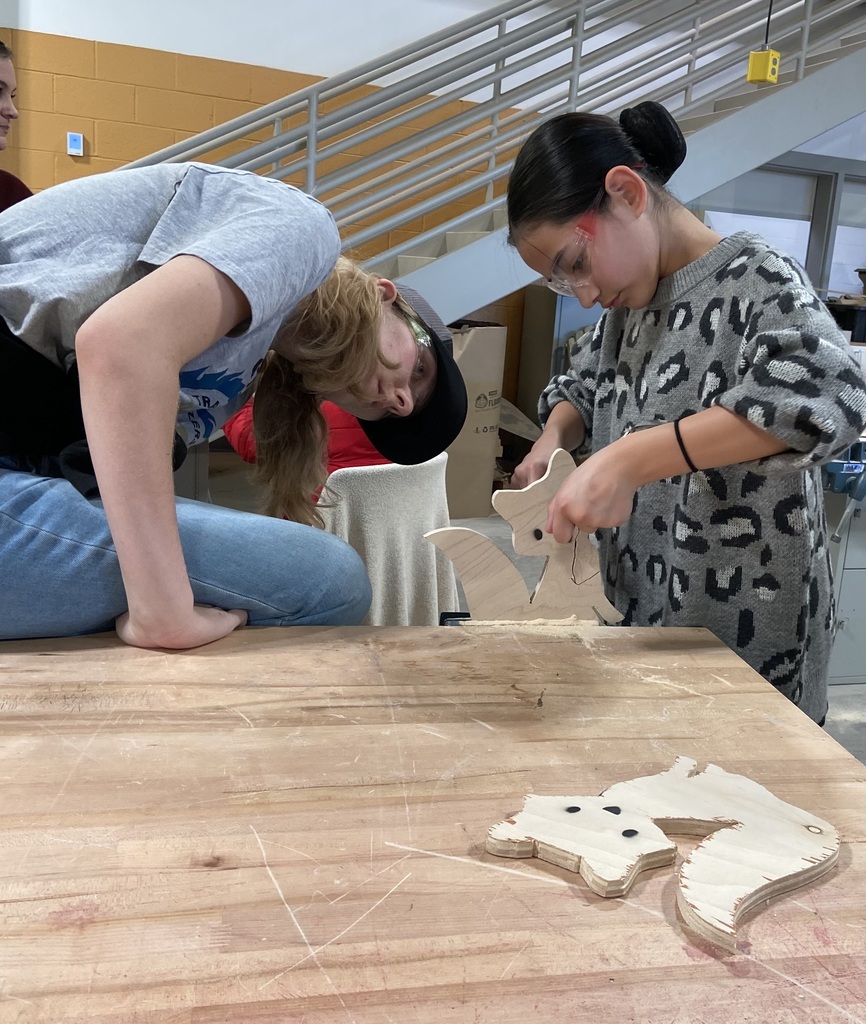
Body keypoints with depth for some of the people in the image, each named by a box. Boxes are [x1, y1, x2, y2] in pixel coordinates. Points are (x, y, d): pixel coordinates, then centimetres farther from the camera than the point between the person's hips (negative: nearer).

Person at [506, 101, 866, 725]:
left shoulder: (753, 277, -15)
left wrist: (627, 459, -37)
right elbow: (583, 386, 21)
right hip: (642, 612, 7)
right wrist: (555, 436, -2)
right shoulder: (631, 303, 8)